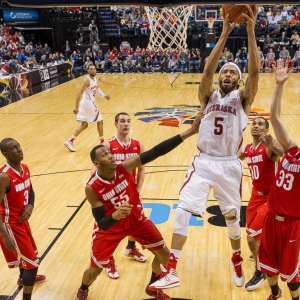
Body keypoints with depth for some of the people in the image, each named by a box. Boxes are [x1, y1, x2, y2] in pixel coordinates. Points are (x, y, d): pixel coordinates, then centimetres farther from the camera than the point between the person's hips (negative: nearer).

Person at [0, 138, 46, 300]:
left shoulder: (25, 168, -2)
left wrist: (30, 205, -6)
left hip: (22, 220, 9)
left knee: (28, 253, 31)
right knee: (32, 262, -2)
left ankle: (23, 278, 59)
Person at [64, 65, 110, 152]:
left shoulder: (94, 78, 9)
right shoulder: (87, 80, -19)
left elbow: (96, 89, 25)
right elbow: (79, 93, -23)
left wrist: (104, 96, 9)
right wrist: (76, 107, -26)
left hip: (89, 102, 9)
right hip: (88, 103, -9)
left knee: (84, 124, 13)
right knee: (100, 121, 5)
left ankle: (69, 141, 11)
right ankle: (102, 142, 19)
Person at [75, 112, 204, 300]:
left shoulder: (125, 167, -23)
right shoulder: (92, 188, -27)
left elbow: (156, 152, -31)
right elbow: (102, 224, -25)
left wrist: (189, 133, -38)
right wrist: (116, 215, -49)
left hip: (136, 219, 3)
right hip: (110, 227, -2)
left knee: (164, 254, 4)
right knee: (96, 269, 5)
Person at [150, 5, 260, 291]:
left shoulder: (243, 98, 2)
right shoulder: (209, 95, 6)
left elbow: (255, 72, -15)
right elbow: (206, 70, -12)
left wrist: (251, 31, -21)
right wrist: (224, 34, -17)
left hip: (229, 165, 0)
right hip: (203, 162, 1)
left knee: (232, 217, 13)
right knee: (182, 211, -10)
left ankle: (237, 260, 42)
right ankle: (172, 271, -3)